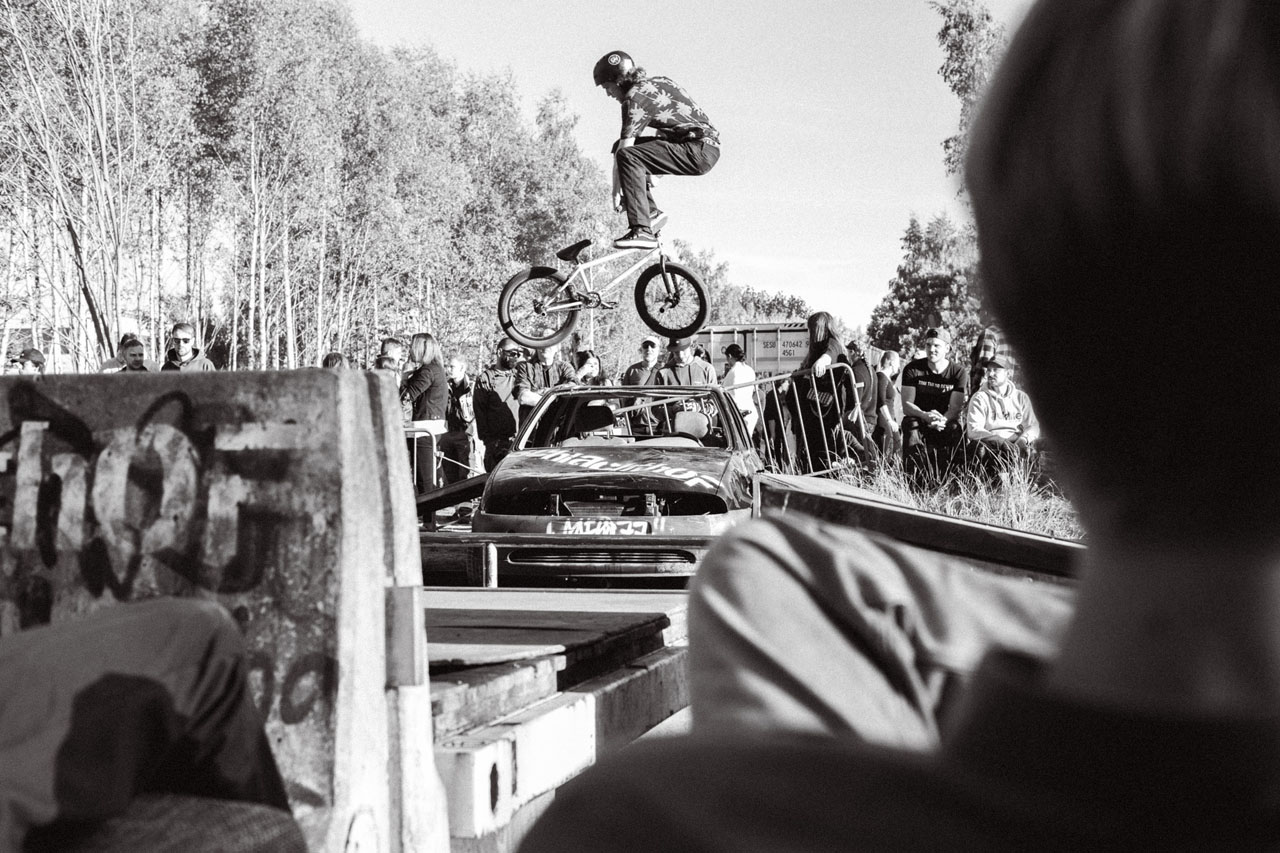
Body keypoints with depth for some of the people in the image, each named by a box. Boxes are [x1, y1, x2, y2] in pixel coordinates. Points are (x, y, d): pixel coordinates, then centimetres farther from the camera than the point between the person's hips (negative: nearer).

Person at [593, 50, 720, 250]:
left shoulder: (636, 97, -10)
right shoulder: (656, 83, 17)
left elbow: (625, 148, -13)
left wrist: (616, 193, -10)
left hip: (700, 151, -10)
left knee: (627, 155, -25)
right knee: (621, 146, 14)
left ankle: (641, 231, -29)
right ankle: (650, 211, 10)